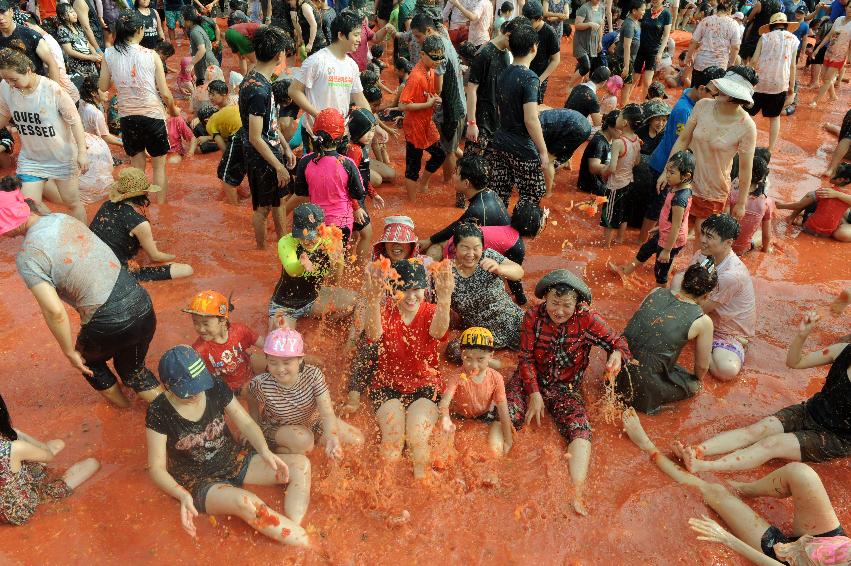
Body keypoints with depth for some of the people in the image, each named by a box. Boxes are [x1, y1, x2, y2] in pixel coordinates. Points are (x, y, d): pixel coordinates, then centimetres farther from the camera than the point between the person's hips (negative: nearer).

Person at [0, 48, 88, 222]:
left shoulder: (53, 90, -22)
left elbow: (74, 121, -15)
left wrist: (82, 152, -17)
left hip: (62, 156, -4)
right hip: (30, 158, 4)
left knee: (72, 202, 9)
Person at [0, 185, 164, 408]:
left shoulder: (27, 257, -14)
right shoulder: (62, 218, 5)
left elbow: (54, 311, -21)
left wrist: (69, 352, -6)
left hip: (109, 326, -5)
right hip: (142, 304, 5)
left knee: (87, 361, 32)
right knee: (132, 369, 30)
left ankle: (121, 402, 54)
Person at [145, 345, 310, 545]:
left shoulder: (216, 389, -9)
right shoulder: (159, 413, -17)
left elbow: (246, 423, -4)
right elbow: (157, 468, -13)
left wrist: (265, 451, -24)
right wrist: (183, 495, -31)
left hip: (234, 461, 5)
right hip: (199, 483, -4)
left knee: (301, 465, -12)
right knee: (244, 502, -37)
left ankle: (292, 529, -29)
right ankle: (304, 543, -27)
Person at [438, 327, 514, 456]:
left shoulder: (496, 378, -20)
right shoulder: (457, 377, -26)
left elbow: (503, 411, -14)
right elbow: (445, 401, -41)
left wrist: (508, 441, -12)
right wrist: (445, 418, -65)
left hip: (486, 415, 1)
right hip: (460, 416, 0)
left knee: (496, 450, -17)